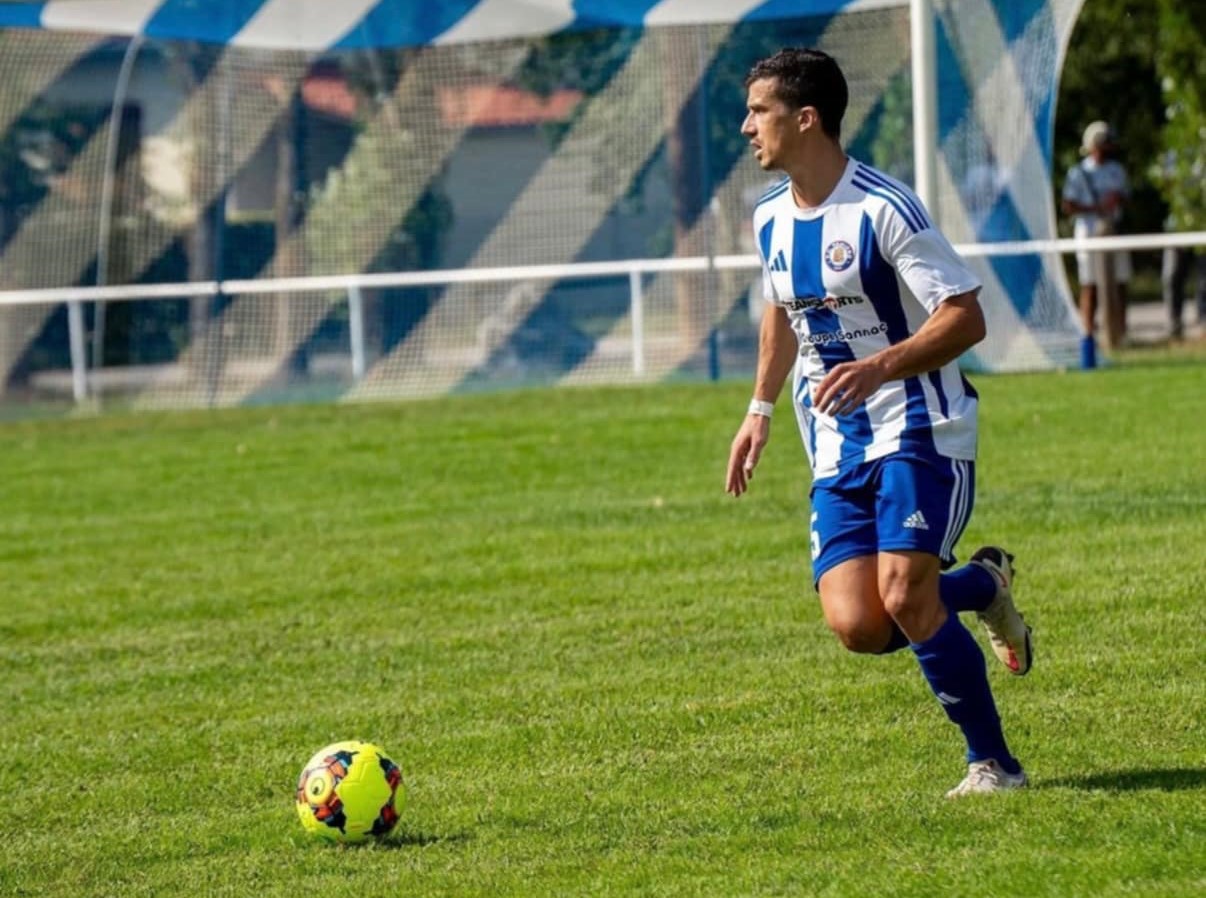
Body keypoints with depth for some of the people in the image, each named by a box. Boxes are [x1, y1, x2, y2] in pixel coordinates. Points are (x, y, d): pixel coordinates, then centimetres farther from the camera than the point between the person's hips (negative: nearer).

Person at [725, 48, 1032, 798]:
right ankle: (982, 585, 20)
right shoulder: (771, 218, 8)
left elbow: (966, 318, -17)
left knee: (903, 597, -20)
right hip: (838, 449, 7)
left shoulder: (883, 210, -15)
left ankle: (995, 764, -4)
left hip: (920, 433, -6)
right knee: (857, 626, -10)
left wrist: (878, 368, -29)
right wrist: (761, 410, 28)